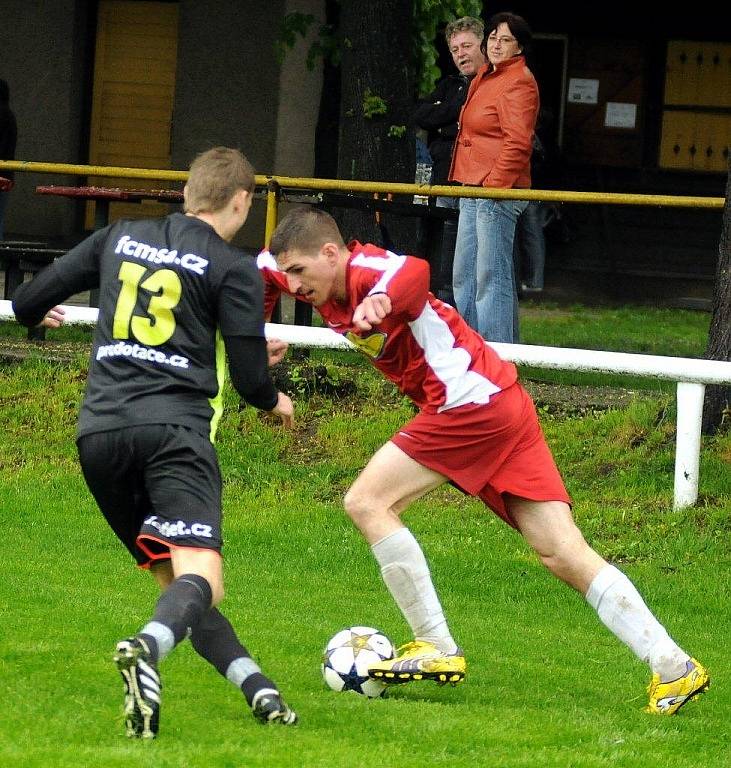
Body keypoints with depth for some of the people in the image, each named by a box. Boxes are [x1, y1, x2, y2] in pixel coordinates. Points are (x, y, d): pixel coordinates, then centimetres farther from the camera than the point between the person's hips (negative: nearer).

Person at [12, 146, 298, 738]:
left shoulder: (120, 239, 17)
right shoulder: (234, 269, 4)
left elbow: (29, 301, 23)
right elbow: (250, 377, 1)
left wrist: (41, 314, 48)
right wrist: (275, 401, 25)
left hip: (99, 431, 5)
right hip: (175, 427, -5)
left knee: (173, 578, 15)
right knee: (201, 577, -17)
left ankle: (255, 686, 3)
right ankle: (146, 650, -48)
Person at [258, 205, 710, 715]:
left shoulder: (365, 270, -14)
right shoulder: (325, 285, 13)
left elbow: (414, 271, -38)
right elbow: (268, 269, 32)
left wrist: (382, 299, -58)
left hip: (471, 401, -10)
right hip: (505, 406, 10)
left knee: (367, 502, -7)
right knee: (566, 556, 2)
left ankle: (438, 650, -6)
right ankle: (673, 667, -3)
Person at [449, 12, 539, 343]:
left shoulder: (518, 82, -12)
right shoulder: (485, 77, 19)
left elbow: (517, 142, -20)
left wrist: (495, 184, -21)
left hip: (498, 191, -11)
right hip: (474, 191, 11)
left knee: (491, 277, -10)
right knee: (464, 275, 14)